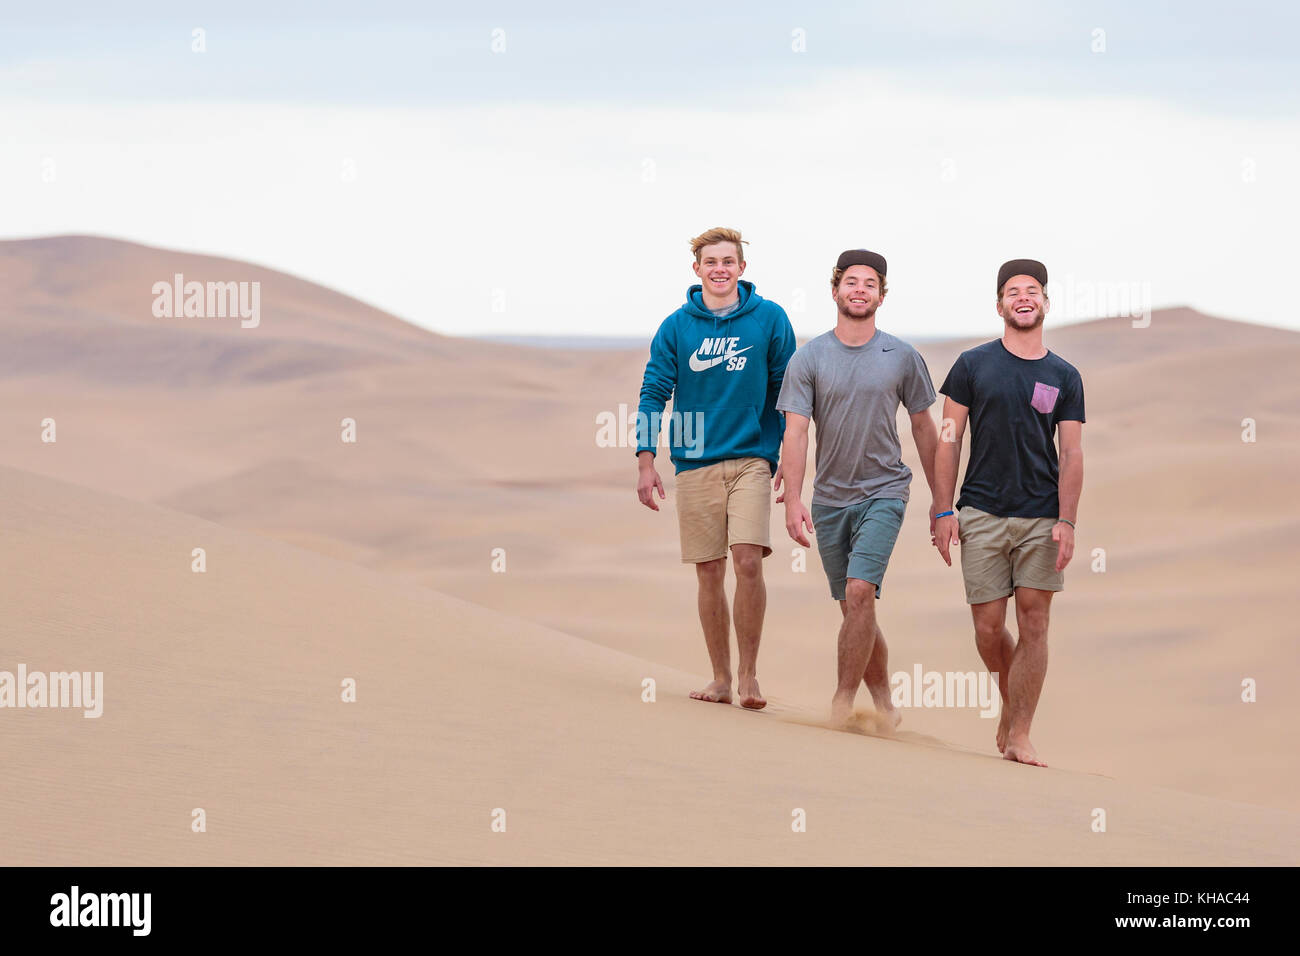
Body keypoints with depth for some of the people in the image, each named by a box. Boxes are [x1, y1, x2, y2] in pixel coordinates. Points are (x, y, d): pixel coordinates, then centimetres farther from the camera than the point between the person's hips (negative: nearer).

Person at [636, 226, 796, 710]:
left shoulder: (769, 319, 2)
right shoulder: (677, 326, 3)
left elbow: (787, 393, 8)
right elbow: (653, 393, 4)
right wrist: (646, 461, -4)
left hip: (751, 458, -1)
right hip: (695, 463, 1)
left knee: (748, 561, -15)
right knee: (710, 573, 4)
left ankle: (749, 674, -4)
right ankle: (721, 677, 13)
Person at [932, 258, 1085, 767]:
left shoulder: (1064, 377, 7)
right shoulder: (973, 365, 4)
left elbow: (1071, 454, 4)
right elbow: (949, 439, 4)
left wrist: (1067, 522, -6)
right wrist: (944, 511, -3)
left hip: (1042, 517, 0)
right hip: (982, 515, 0)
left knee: (1033, 625, -4)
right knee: (988, 627, 0)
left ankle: (1018, 734, -1)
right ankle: (1012, 703, 25)